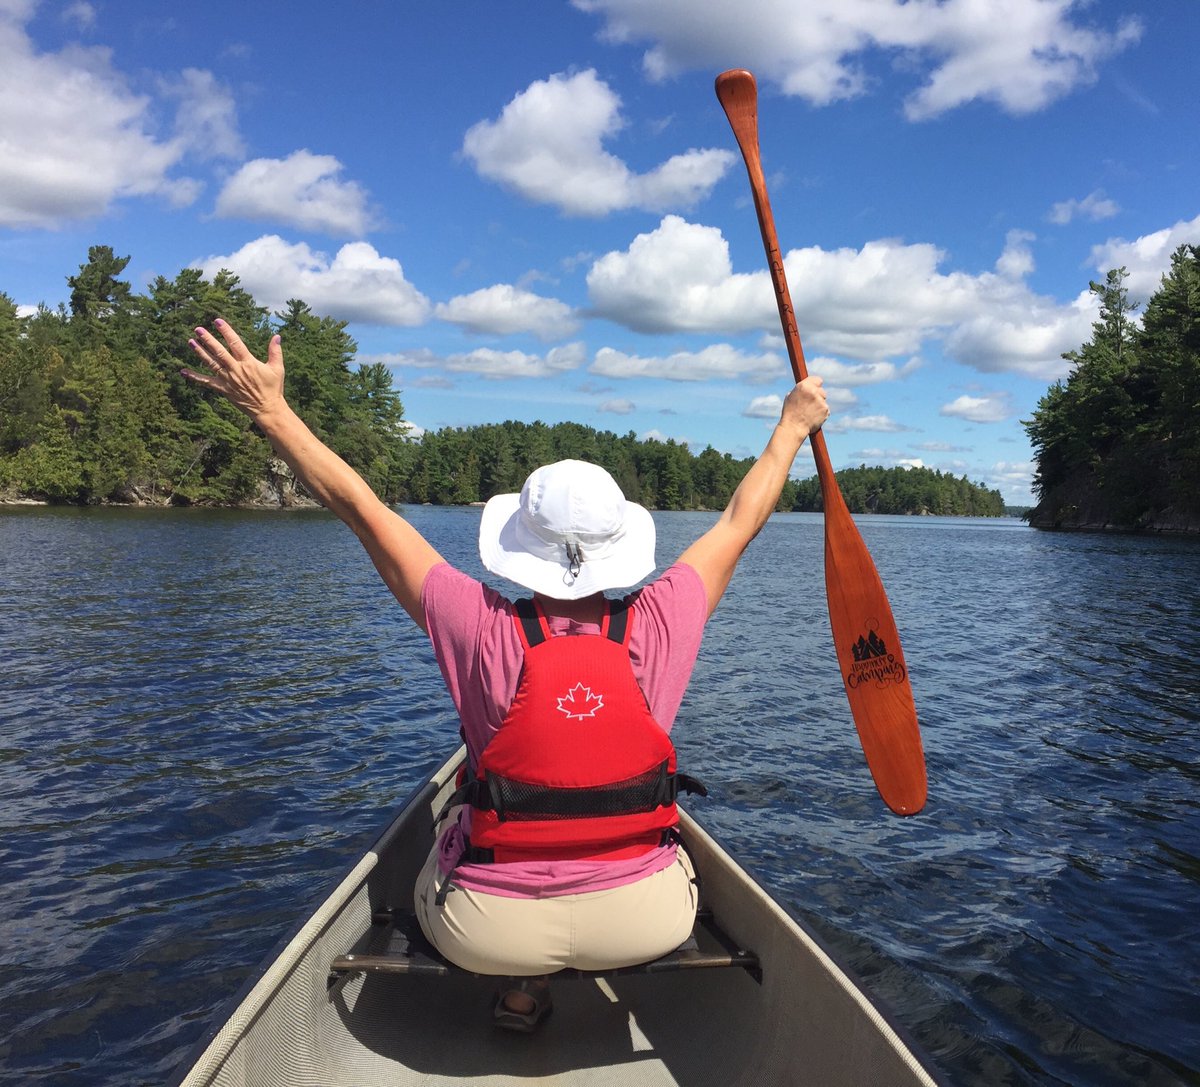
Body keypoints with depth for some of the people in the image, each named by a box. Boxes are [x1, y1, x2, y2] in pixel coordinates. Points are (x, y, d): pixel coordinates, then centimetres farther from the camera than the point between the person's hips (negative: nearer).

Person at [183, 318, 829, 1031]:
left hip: (491, 931, -1)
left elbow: (363, 508, -9)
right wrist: (795, 424, 20)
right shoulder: (659, 625, -13)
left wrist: (271, 409, 1)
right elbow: (741, 521, 4)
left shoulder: (483, 629, -16)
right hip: (647, 921, 2)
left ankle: (523, 988, 22)